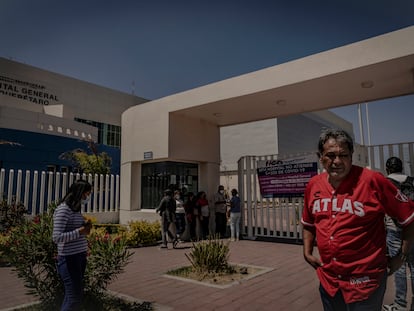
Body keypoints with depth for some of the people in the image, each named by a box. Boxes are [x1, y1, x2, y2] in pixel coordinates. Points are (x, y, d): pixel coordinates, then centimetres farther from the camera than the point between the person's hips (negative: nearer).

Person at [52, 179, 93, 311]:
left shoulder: (76, 209, 11)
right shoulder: (63, 209, -16)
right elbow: (57, 237, -22)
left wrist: (85, 227, 3)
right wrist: (79, 231, -20)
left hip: (80, 256, 9)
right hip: (69, 258, -9)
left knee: (74, 295, 16)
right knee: (74, 298, -2)